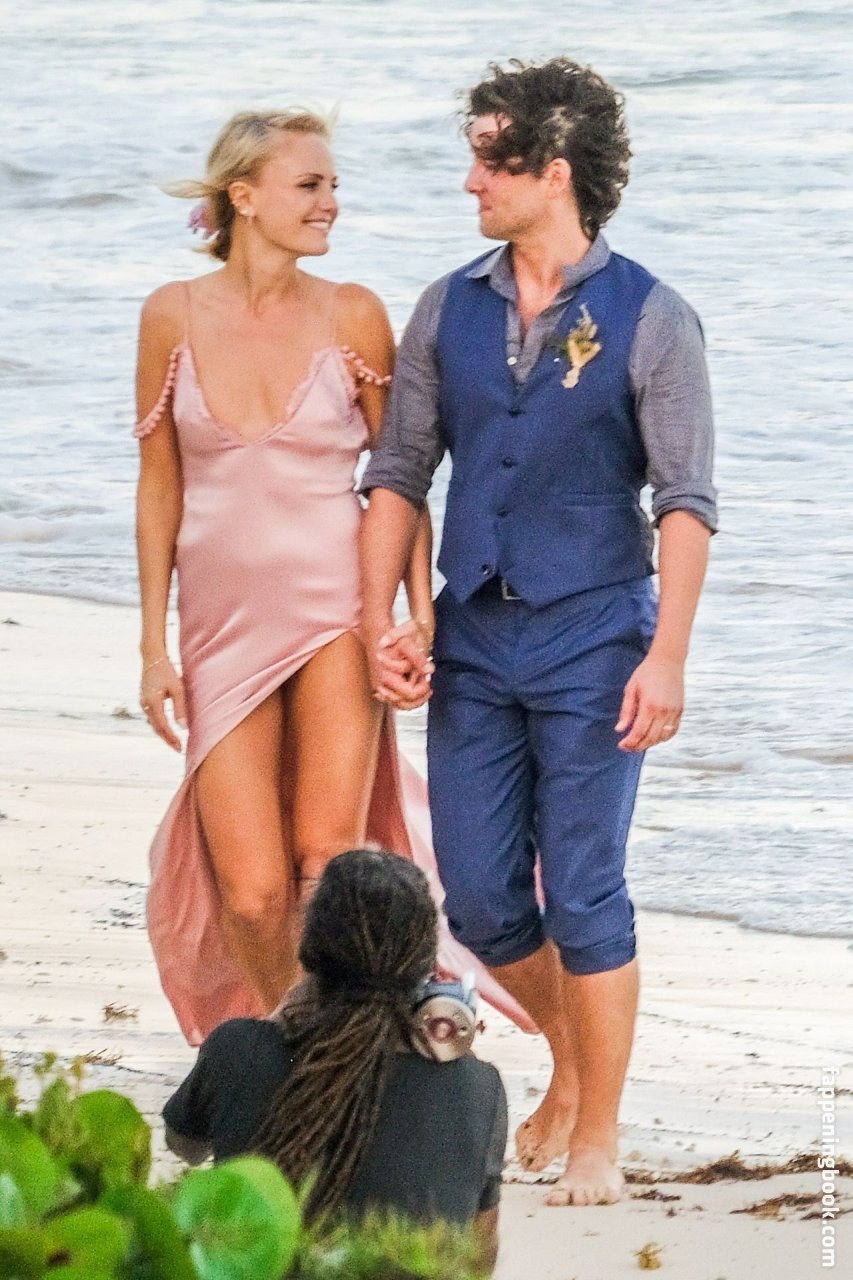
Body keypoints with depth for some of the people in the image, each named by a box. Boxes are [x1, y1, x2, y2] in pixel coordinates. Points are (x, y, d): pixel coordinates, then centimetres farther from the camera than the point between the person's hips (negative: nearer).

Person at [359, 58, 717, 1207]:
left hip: (591, 637, -5)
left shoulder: (647, 321, -7)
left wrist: (667, 657, -16)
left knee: (583, 891, -4)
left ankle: (597, 1138, 8)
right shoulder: (449, 312, 7)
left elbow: (685, 503, -8)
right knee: (480, 901, 6)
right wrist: (380, 621, 1)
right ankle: (572, 1050, 32)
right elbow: (398, 474, 11)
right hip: (474, 638, 5)